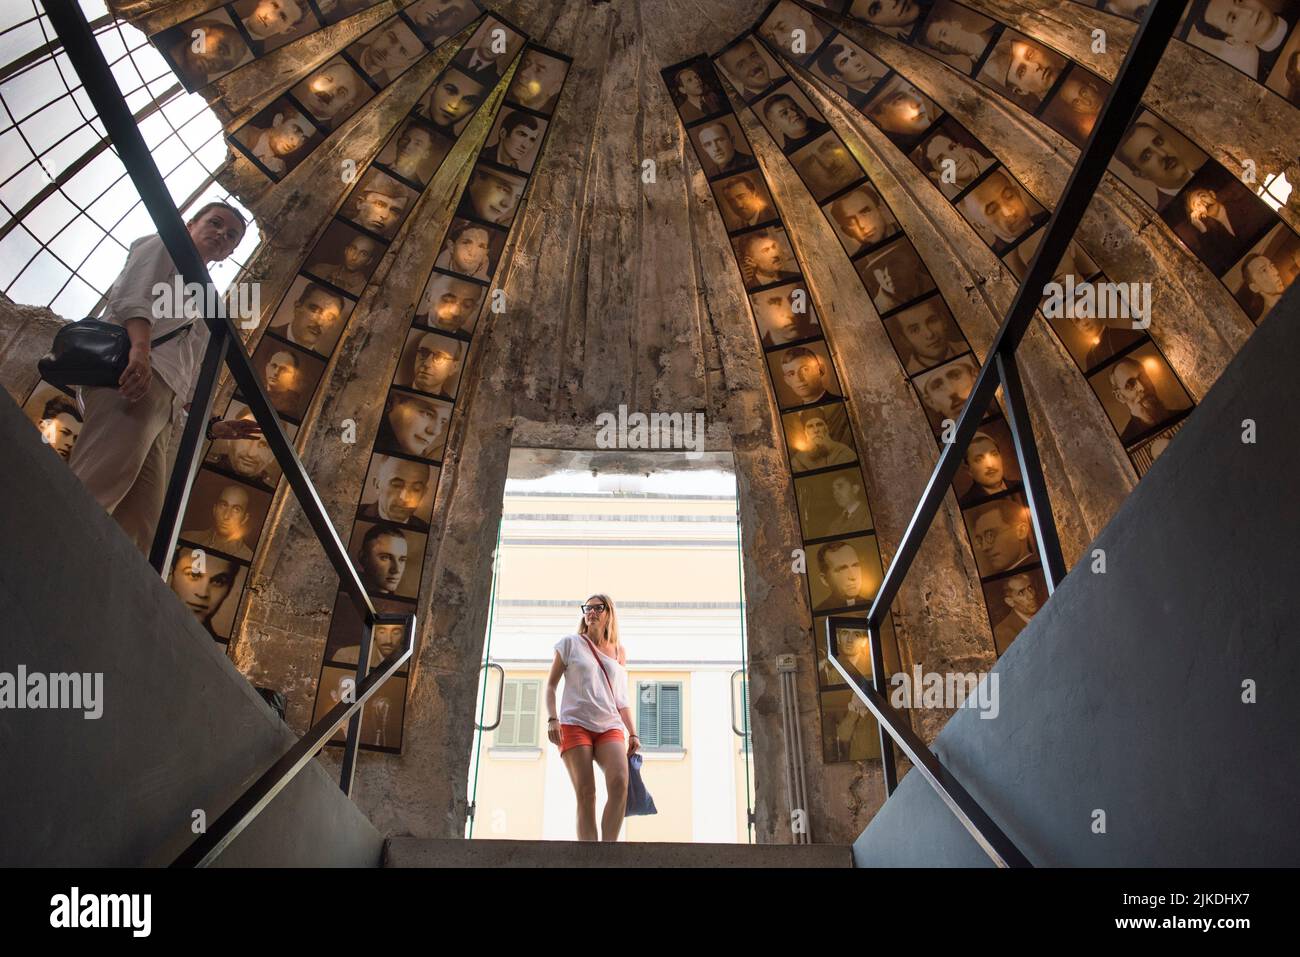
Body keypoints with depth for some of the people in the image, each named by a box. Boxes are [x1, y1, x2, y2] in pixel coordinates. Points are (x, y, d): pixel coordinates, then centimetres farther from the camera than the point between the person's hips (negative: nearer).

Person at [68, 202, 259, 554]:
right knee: (93, 490, -29)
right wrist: (140, 347, -21)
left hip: (163, 405, 8)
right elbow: (133, 291, -3)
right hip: (134, 374, -8)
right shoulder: (165, 245, 20)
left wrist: (211, 424, 23)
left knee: (137, 530, -10)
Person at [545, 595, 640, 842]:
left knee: (620, 783, -24)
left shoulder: (619, 652, 18)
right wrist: (552, 718, -6)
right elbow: (551, 685, 9)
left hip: (610, 727, 2)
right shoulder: (571, 643, 11)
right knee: (586, 794, -15)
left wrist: (633, 733, 11)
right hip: (575, 724, -2)